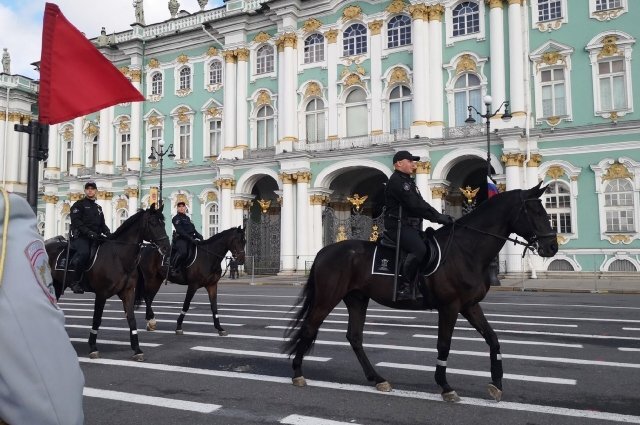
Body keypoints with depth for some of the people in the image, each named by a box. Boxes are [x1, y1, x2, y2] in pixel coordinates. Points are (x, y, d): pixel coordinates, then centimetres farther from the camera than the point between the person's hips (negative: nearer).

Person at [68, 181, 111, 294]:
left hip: (95, 238, 7)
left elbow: (102, 224, 24)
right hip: (79, 236, -7)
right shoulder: (79, 204, 5)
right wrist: (89, 232, -22)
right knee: (84, 252, -31)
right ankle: (73, 281, -20)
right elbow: (76, 222, -9)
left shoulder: (98, 208, 25)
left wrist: (108, 233, 4)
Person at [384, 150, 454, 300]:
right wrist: (439, 217, -18)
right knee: (419, 249, -30)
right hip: (399, 226, -11)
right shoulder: (396, 181, -11)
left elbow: (420, 203, 21)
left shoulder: (408, 181, 24)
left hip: (412, 226, 11)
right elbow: (415, 205, -19)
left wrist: (440, 216, 9)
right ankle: (403, 287, -21)